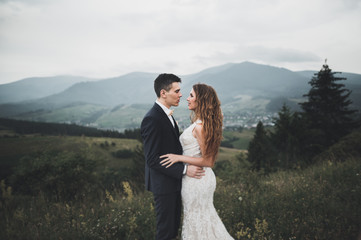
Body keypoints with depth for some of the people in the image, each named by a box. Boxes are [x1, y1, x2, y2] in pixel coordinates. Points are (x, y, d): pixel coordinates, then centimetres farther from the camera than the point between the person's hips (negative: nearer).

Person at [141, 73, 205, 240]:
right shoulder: (152, 119, -23)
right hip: (163, 184, -9)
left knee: (174, 225, 21)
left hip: (173, 181, 9)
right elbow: (152, 159, -25)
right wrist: (184, 170, -25)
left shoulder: (166, 114, 8)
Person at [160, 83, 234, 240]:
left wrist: (179, 158, -21)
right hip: (203, 177, 9)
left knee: (196, 221, 9)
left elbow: (208, 161, -22)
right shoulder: (203, 123, 5)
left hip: (196, 180, -9)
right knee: (205, 217, 23)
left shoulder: (199, 126, -23)